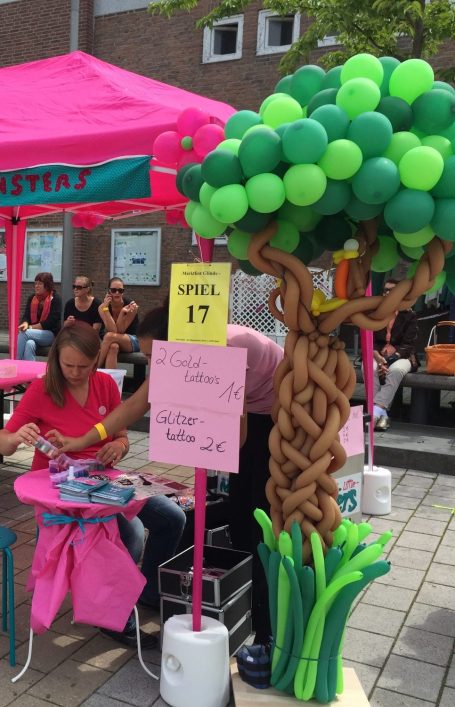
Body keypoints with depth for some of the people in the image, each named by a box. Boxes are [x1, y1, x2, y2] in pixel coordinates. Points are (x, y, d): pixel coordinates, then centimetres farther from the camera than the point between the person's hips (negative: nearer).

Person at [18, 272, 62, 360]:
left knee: (24, 333, -28)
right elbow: (26, 316, 7)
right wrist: (25, 324, -19)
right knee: (29, 344, -33)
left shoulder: (56, 299, -5)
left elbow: (51, 322, -12)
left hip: (51, 334, -4)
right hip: (34, 333, 4)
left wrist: (30, 327, -13)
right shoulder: (31, 298, 12)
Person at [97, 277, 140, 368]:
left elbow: (119, 331, -18)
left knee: (110, 336, -33)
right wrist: (105, 309, -30)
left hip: (131, 341, -1)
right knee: (113, 347, -37)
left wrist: (122, 312, -33)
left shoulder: (131, 306, -17)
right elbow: (112, 330, -23)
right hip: (112, 342, 2)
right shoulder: (102, 307, -10)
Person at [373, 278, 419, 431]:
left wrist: (390, 359, -24)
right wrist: (378, 358, -20)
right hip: (378, 356, 2)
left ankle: (376, 410, -45)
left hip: (401, 357, -2)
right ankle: (382, 413, -39)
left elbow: (408, 344, -7)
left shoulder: (409, 315, 2)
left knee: (396, 369, -38)